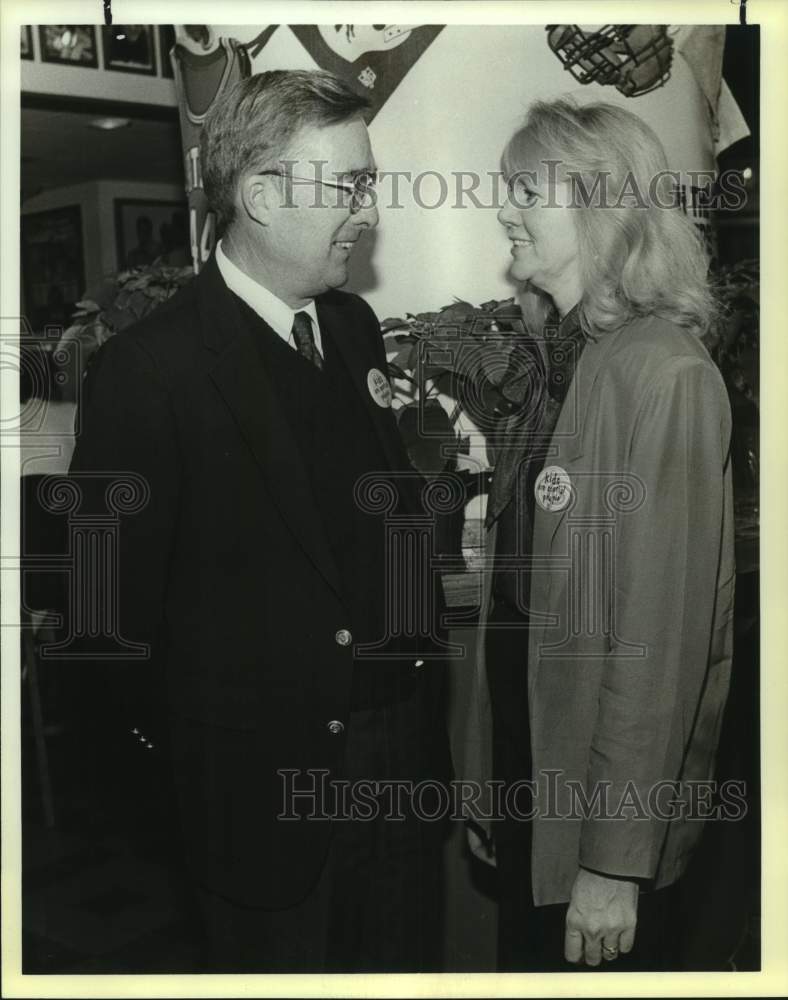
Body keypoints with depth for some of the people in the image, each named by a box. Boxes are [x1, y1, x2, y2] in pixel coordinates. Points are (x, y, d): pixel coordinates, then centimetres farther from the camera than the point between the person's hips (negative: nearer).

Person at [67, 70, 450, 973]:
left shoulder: (354, 325, 4)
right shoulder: (150, 368, -19)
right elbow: (118, 598, -13)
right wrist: (175, 745, -4)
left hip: (404, 754, 6)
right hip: (268, 778, -6)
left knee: (405, 961, 24)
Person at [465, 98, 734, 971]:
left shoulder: (665, 375, -18)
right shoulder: (554, 360, 5)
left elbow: (661, 633, -21)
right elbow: (517, 584, 5)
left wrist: (617, 861, -18)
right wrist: (490, 793, 7)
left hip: (607, 793, -7)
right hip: (530, 769, 7)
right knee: (526, 955, 22)